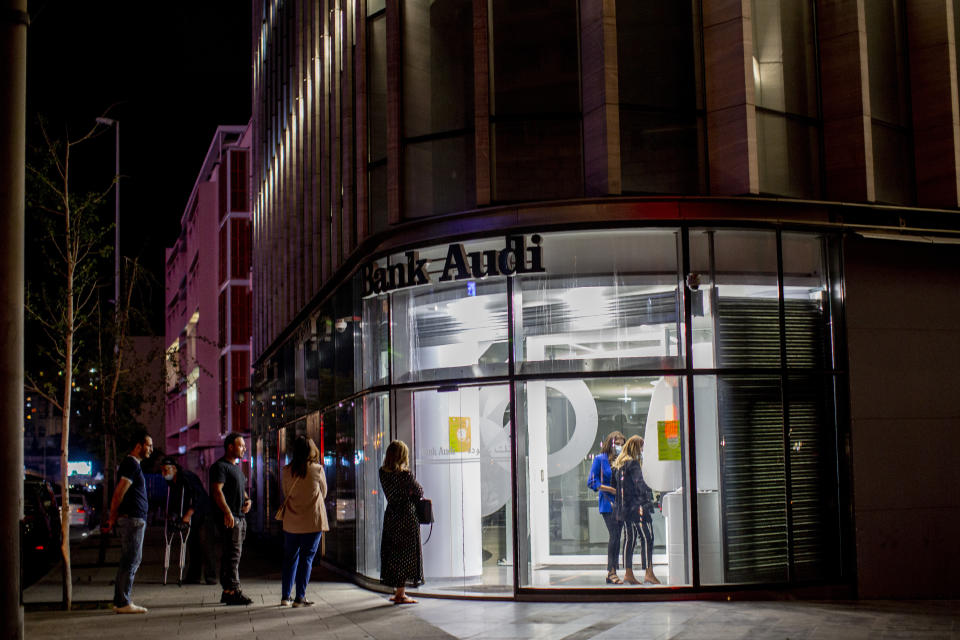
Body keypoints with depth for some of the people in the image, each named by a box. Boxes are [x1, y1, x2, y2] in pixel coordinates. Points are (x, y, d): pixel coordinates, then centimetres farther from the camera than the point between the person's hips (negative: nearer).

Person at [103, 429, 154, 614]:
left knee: (131, 561, 12)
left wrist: (112, 519, 18)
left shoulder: (130, 464, 21)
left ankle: (120, 602, 15)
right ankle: (123, 603, -6)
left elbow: (119, 494, 23)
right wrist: (112, 519, -10)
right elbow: (119, 494, -16)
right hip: (133, 519, -10)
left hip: (134, 519, 10)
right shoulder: (132, 464, -13)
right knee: (130, 562, -8)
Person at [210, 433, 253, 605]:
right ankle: (233, 591, -12)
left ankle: (227, 592, 14)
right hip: (229, 517, -10)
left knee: (232, 554, 11)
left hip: (240, 516, 10)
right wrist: (227, 513, -26)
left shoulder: (236, 467, 22)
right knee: (233, 553, -12)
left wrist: (247, 500, 10)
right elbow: (217, 491, -18)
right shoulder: (220, 466, -9)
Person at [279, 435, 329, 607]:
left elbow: (286, 494, 11)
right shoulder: (317, 469, -9)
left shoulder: (287, 471, -1)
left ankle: (285, 597, 14)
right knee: (307, 557, 3)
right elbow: (324, 493, 5)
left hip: (291, 521, 3)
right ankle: (300, 598, 3)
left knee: (290, 557, 13)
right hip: (313, 521, -3)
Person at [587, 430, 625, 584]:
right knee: (614, 535, -14)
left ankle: (612, 572, 11)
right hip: (608, 503, -5)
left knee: (616, 537, 6)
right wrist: (612, 490, -11)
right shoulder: (600, 459, 0)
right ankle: (611, 572, -10)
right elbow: (591, 482, -5)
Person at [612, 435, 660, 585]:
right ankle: (648, 573, -10)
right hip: (637, 506, -9)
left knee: (630, 538, 12)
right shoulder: (633, 463, -12)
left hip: (624, 506, 9)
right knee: (647, 537, -7)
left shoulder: (618, 463, 13)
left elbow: (614, 484, 18)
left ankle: (628, 574, 13)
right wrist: (650, 494, -7)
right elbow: (639, 484, -19)